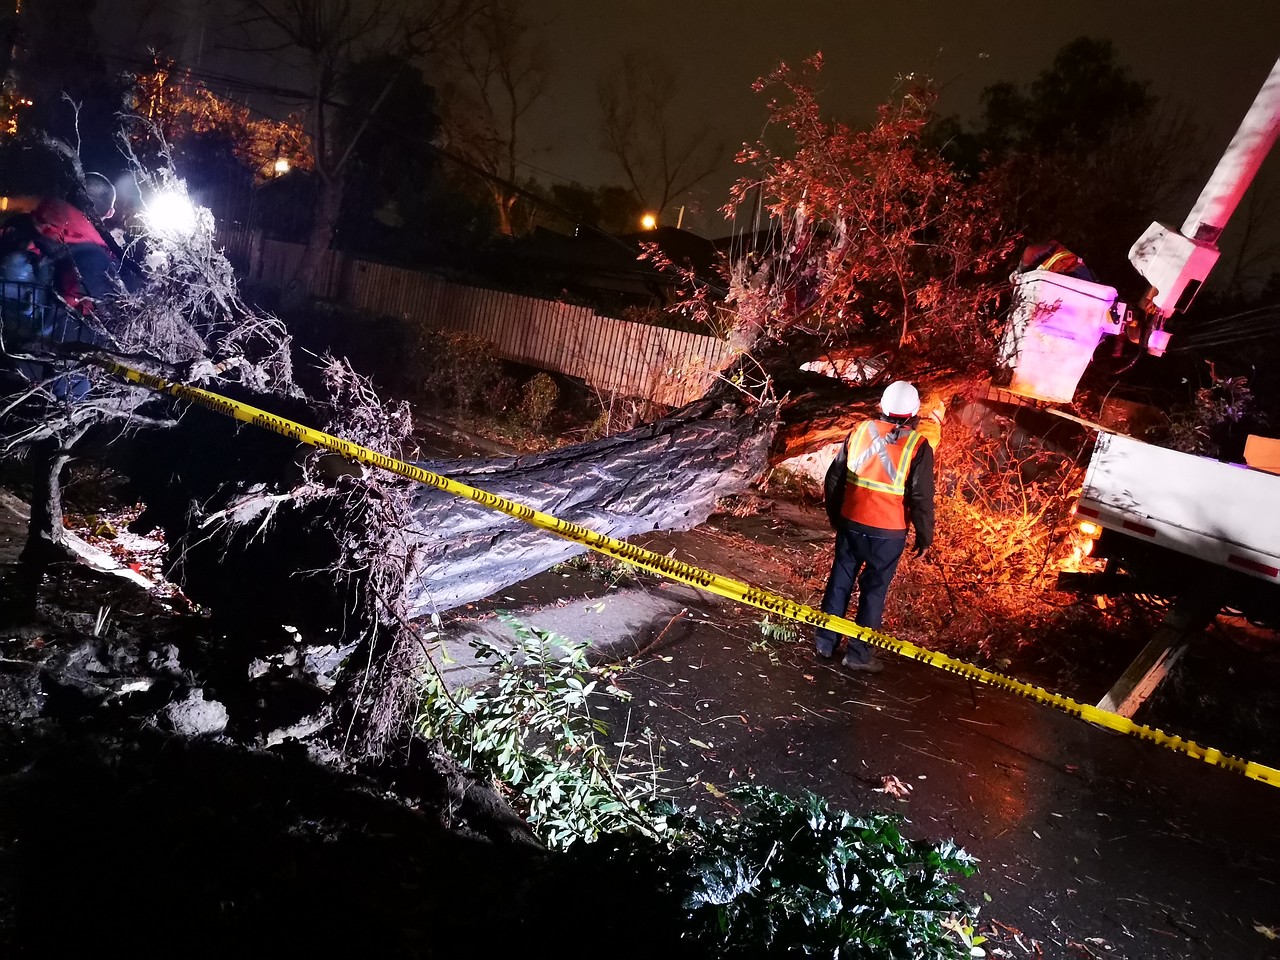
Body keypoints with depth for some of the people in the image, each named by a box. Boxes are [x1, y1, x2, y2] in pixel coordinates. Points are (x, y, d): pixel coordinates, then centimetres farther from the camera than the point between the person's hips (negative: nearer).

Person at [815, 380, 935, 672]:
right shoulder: (917, 446, -10)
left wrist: (835, 516, 19)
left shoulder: (859, 432, -1)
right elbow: (921, 499, -11)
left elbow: (834, 479, 6)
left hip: (850, 524, 3)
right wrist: (924, 537, 2)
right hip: (888, 533, -3)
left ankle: (825, 642, 24)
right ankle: (858, 654, 14)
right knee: (874, 591, 8)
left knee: (840, 581, 15)